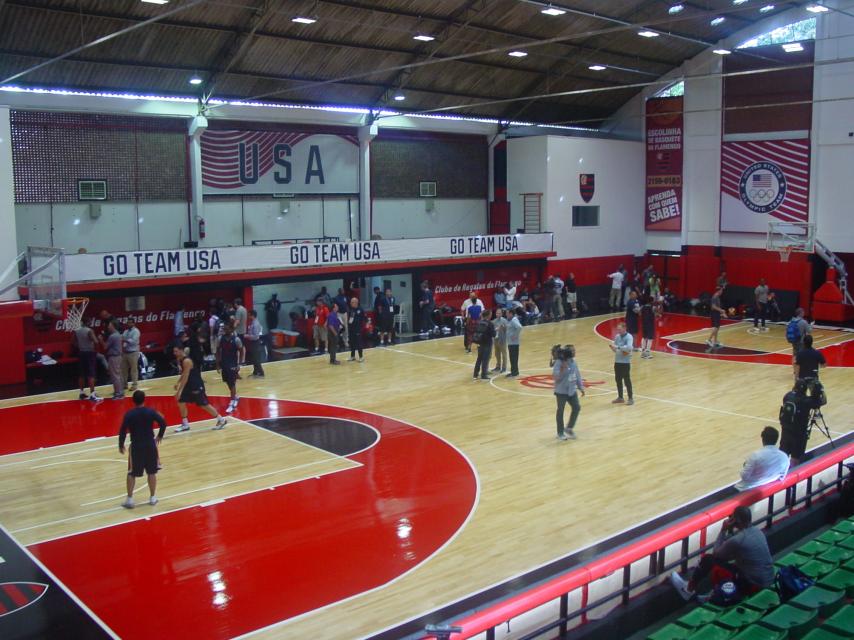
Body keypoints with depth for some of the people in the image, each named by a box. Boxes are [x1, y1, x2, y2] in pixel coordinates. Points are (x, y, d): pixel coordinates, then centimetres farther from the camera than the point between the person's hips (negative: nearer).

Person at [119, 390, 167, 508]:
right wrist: (160, 436, 9)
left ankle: (129, 499, 11)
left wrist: (121, 445, 5)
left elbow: (123, 431, -9)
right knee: (152, 472, 12)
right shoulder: (151, 412, -6)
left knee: (131, 474, 10)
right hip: (150, 445, 1)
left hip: (136, 446, -1)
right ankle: (153, 497, 17)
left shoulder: (129, 414, -9)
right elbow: (163, 423, -8)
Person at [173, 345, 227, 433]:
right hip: (189, 385, 10)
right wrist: (178, 383, 15)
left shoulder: (187, 361, -25)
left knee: (204, 405, -2)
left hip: (196, 385, -10)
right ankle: (185, 425, 18)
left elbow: (185, 377, -27)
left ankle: (221, 420, 11)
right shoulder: (180, 359, 5)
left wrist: (178, 391, -26)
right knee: (181, 402, 8)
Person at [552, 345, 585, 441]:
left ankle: (569, 428, 25)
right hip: (561, 391, -7)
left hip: (572, 390, 7)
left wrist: (581, 387, 12)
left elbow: (578, 375, 12)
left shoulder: (573, 361, 4)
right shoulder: (559, 363, -19)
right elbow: (555, 377, -23)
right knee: (561, 411, 6)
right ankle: (560, 433, 18)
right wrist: (562, 369, -33)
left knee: (577, 408, 8)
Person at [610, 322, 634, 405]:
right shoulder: (617, 336, 7)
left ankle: (631, 398, 10)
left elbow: (629, 347, -28)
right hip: (617, 361, 6)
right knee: (618, 380, 12)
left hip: (625, 362, -6)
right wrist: (612, 347, -11)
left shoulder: (629, 337, -12)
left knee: (627, 380, 0)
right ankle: (620, 397, 25)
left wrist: (617, 347, -29)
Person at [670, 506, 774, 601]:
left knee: (709, 560, -2)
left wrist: (723, 530, -3)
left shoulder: (737, 540, -22)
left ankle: (689, 589, 15)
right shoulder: (756, 531, 3)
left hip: (753, 584, -8)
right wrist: (730, 530, 4)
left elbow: (715, 554, -5)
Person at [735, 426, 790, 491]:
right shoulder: (784, 457, -8)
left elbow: (744, 476, -17)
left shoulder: (755, 455, -24)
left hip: (747, 490, -6)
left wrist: (745, 466, 3)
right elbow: (781, 478, 5)